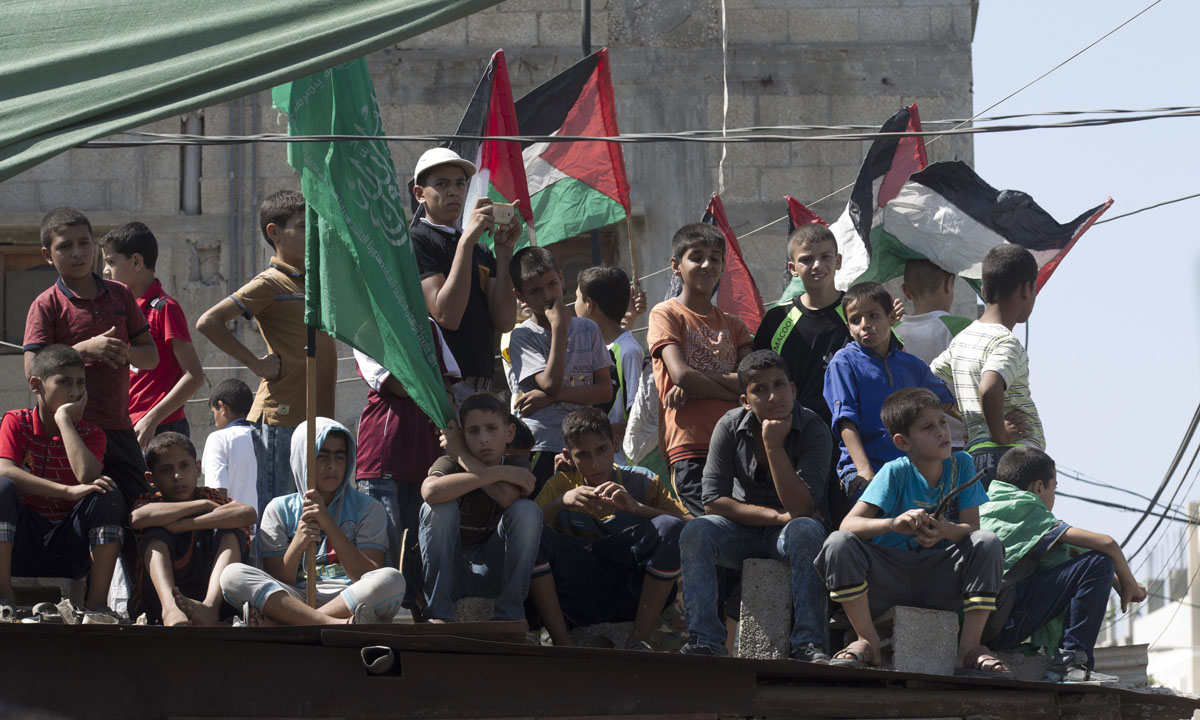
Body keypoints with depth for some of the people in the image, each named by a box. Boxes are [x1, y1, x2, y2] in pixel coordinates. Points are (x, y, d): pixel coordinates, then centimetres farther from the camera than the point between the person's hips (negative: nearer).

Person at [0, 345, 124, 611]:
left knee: (109, 496, -21)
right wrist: (69, 491, -31)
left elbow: (87, 476, -20)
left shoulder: (91, 434, 4)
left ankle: (97, 602, -23)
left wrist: (64, 419, -12)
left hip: (67, 553, 2)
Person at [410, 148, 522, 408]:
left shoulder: (480, 250, 22)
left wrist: (503, 252, 0)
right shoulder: (415, 240, 1)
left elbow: (504, 321, 8)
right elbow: (446, 315, -13)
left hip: (482, 384, 7)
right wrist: (466, 240, -14)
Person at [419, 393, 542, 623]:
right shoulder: (449, 464, -9)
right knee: (441, 506, -26)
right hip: (449, 571, -1)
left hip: (492, 573, 1)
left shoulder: (516, 466, -3)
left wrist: (461, 453, -19)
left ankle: (509, 615, -16)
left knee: (527, 510, -20)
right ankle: (437, 614, -24)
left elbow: (506, 496, -29)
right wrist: (498, 473, -32)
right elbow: (430, 491, -36)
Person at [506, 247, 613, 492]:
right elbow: (551, 384, -15)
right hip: (540, 450, -3)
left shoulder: (588, 330, 12)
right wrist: (559, 327, -10)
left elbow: (605, 390, 4)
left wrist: (554, 396, -10)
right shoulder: (522, 336, -1)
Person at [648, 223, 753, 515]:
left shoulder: (733, 324, 21)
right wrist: (735, 392, 0)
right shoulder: (666, 314, 7)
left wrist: (699, 381, -8)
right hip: (690, 449, -5)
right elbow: (680, 374, -8)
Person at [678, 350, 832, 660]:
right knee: (696, 532, -26)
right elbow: (713, 501, -12)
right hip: (744, 534, 2)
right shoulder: (731, 426, -8)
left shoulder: (813, 429, -15)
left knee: (805, 531, -36)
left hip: (790, 532, -2)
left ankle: (808, 643, -34)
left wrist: (774, 445, -28)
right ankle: (704, 640, -27)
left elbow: (800, 508, -24)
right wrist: (777, 516, -19)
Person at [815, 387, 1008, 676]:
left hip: (939, 581, 2)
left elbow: (972, 528, -4)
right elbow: (848, 524, -18)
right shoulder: (896, 473, -7)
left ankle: (970, 645, -20)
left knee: (988, 543, -24)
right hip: (889, 579, -2)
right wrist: (893, 524, -38)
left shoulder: (961, 465, 1)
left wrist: (946, 531, -29)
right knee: (839, 544, -28)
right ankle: (868, 641, -15)